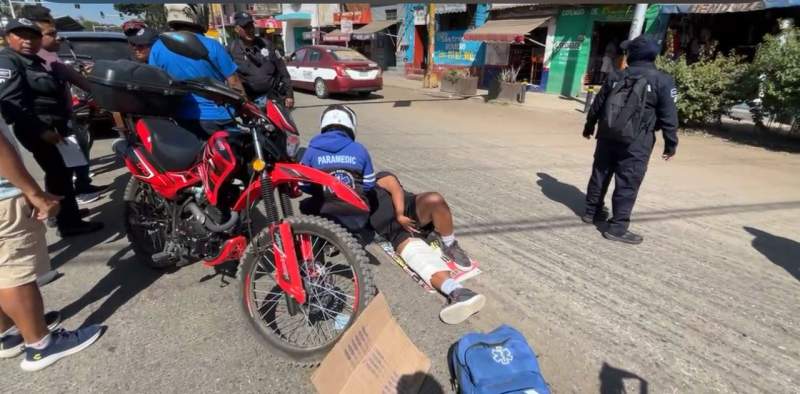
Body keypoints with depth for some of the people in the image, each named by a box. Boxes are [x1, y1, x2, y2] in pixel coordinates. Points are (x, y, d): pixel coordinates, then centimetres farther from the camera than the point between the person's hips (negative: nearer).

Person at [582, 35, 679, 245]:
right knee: (627, 183, -3)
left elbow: (597, 105, 14)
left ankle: (592, 211, 29)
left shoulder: (616, 77, 7)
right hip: (636, 141, -5)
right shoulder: (662, 81, -5)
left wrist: (589, 126, 28)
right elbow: (669, 116, -7)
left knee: (600, 173, 16)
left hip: (608, 135, 5)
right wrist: (670, 144, 0)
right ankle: (618, 227, -2)